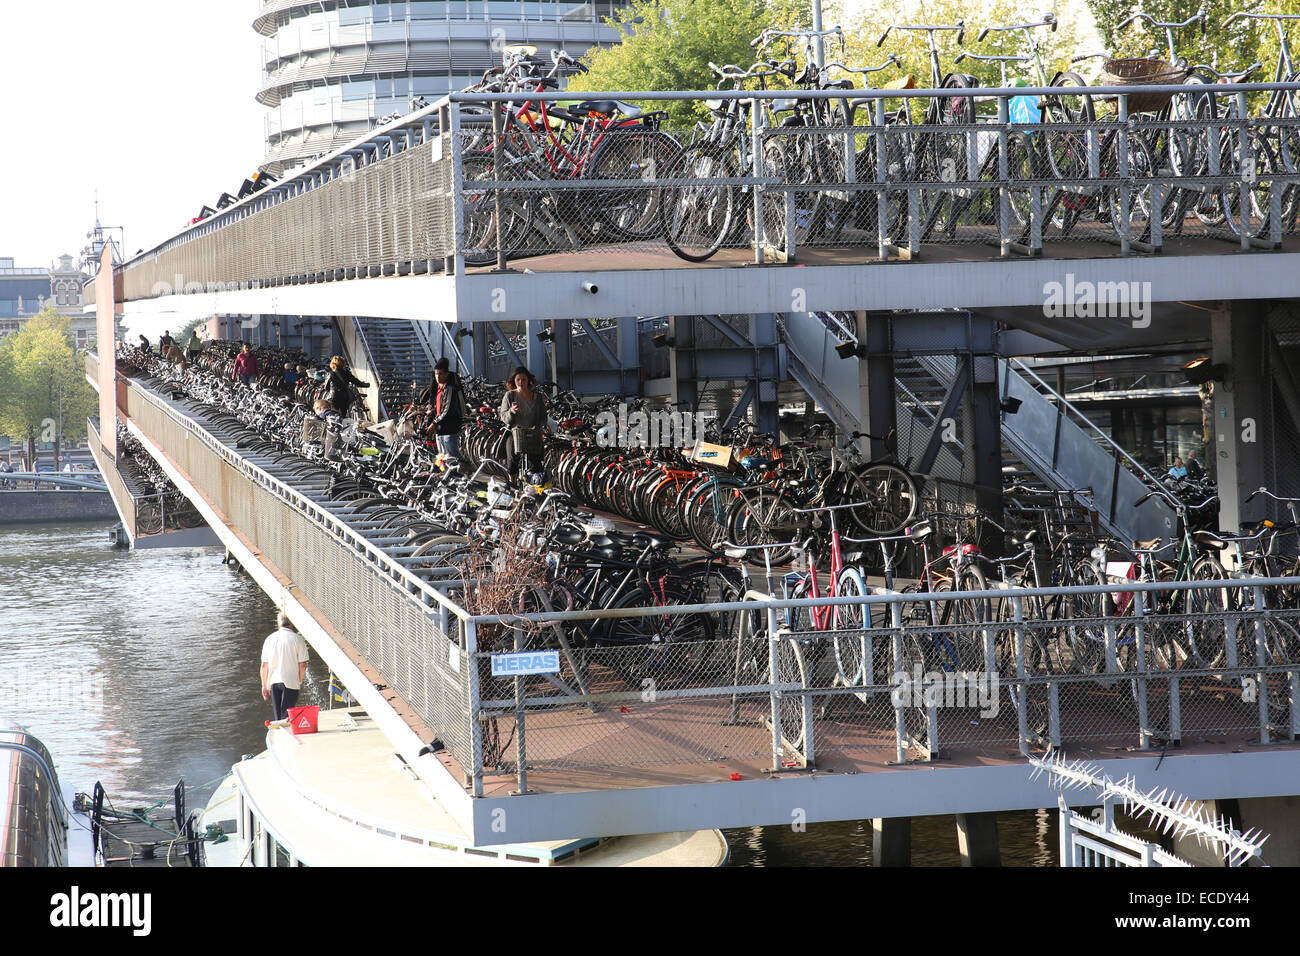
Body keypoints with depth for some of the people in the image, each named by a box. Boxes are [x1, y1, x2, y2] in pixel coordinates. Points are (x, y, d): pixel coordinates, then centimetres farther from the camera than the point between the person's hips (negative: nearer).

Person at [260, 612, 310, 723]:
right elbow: (303, 664, -9)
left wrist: (264, 686, 12)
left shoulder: (270, 639, 2)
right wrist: (300, 681, 7)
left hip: (273, 681, 3)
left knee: (277, 717, 15)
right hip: (291, 682, -3)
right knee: (286, 715, -1)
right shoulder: (298, 639, -8)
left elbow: (264, 665, 4)